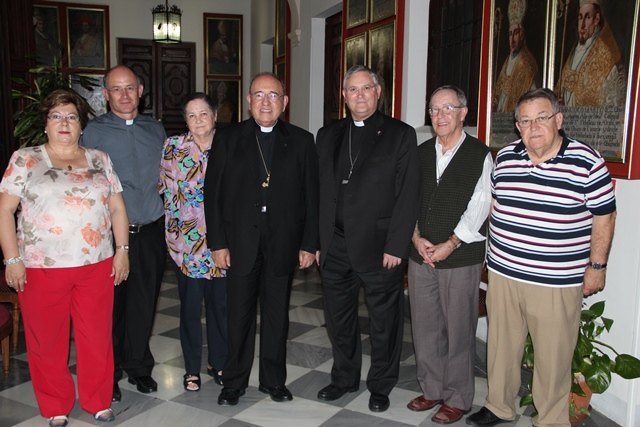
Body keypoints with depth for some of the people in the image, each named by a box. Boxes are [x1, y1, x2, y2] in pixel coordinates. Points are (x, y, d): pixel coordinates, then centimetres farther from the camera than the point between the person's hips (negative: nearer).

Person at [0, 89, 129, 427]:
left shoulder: (99, 160, 9)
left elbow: (117, 208, 9)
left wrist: (122, 250, 2)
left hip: (97, 266, 2)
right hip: (42, 269, -2)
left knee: (97, 337, 8)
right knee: (47, 340, 9)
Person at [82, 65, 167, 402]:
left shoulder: (155, 130, 10)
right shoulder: (93, 131, -1)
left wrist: (164, 218, 10)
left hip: (151, 232, 3)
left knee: (144, 304, 11)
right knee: (111, 305, 6)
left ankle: (138, 367, 28)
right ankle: (108, 374, 23)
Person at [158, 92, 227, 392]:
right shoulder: (174, 146, -1)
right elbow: (165, 189, 5)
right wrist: (173, 230, 2)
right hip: (186, 240, -1)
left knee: (220, 302, 10)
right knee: (190, 304, 6)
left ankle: (218, 362, 27)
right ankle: (192, 368, 23)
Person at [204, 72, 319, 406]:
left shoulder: (301, 141, 4)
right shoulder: (228, 138, 3)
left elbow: (311, 196, 3)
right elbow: (213, 193, 0)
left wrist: (309, 244, -1)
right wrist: (217, 242, -5)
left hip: (283, 245, 1)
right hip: (240, 243, 0)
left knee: (277, 315, 12)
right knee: (239, 315, 8)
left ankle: (274, 380, 28)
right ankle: (234, 381, 25)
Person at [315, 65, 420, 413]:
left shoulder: (401, 134, -2)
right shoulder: (328, 136, 11)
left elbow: (408, 195, -7)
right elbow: (320, 192, 10)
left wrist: (396, 246, -13)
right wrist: (317, 241, 5)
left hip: (379, 248, -4)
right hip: (335, 247, 4)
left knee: (383, 322, 9)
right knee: (338, 318, 15)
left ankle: (381, 385, 28)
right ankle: (344, 378, 35)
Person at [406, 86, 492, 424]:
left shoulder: (480, 155, -4)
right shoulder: (421, 153, 10)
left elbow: (478, 208, -10)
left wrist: (450, 245, -14)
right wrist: (417, 237, -6)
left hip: (461, 258, -4)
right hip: (420, 255, 5)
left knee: (458, 330, 4)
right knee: (424, 327, 12)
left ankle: (457, 399, 20)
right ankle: (431, 389, 29)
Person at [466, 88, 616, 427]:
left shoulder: (586, 162, -10)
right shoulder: (505, 157, 3)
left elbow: (603, 215, -3)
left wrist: (597, 265, -3)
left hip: (557, 282, -4)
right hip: (503, 273, 5)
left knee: (553, 357, 7)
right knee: (501, 346, 17)